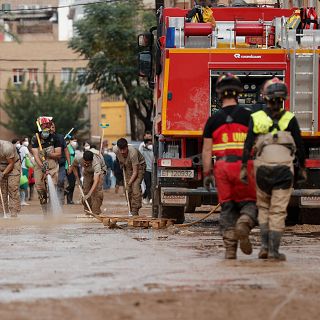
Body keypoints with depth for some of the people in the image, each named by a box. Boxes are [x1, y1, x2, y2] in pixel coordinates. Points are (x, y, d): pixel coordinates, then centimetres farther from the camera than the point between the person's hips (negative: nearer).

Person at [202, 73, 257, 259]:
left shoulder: (214, 120, 4)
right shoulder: (247, 116, -1)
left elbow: (207, 150, 4)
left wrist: (207, 174, 10)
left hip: (222, 167, 2)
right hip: (244, 165, -2)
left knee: (227, 207, 9)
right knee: (249, 203, 8)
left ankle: (230, 248, 3)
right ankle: (244, 223, -25)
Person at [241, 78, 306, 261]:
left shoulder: (256, 118, 1)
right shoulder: (290, 119, -1)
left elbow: (248, 144, -5)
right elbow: (299, 145, 2)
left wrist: (244, 168, -3)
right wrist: (302, 168, 13)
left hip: (263, 167, 1)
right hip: (284, 167, -1)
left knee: (264, 207, 18)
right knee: (278, 211, 2)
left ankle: (265, 245, 9)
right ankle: (274, 250, -1)